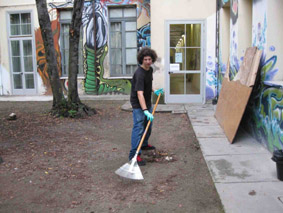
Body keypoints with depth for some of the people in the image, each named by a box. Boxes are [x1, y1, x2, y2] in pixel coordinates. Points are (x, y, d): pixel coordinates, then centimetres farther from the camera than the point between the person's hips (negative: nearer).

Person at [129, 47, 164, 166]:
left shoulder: (150, 70, 3)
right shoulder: (139, 74, -27)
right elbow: (139, 93, -36)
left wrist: (154, 91, 7)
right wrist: (145, 110, -43)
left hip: (147, 103, 9)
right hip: (138, 104, -9)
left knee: (148, 125, 22)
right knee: (138, 127, -12)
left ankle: (144, 144, 44)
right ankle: (134, 154, -9)